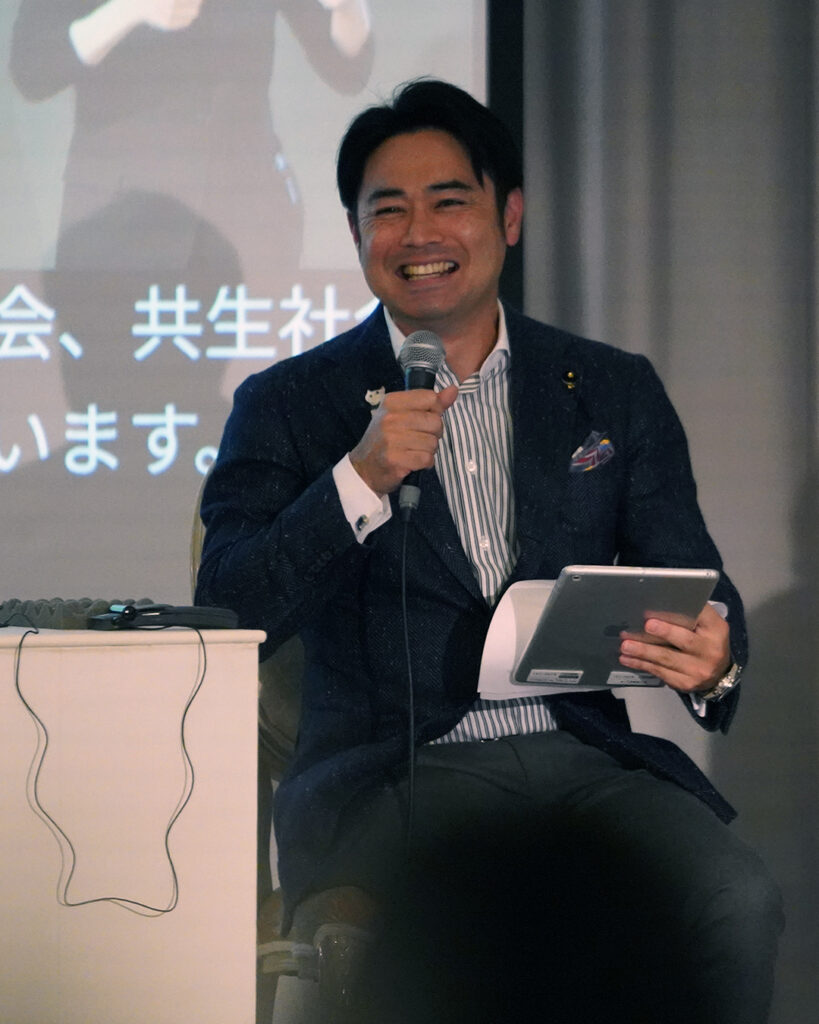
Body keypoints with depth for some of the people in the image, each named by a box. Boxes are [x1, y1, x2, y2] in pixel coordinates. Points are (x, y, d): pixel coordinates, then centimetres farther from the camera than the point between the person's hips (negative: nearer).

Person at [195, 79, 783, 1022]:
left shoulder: (616, 394, 18)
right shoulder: (288, 406, 10)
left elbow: (698, 595, 12)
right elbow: (227, 618, -2)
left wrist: (713, 654, -13)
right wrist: (362, 480, -15)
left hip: (584, 762, 3)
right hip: (389, 778, -3)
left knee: (735, 907, -28)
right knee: (450, 933, -37)